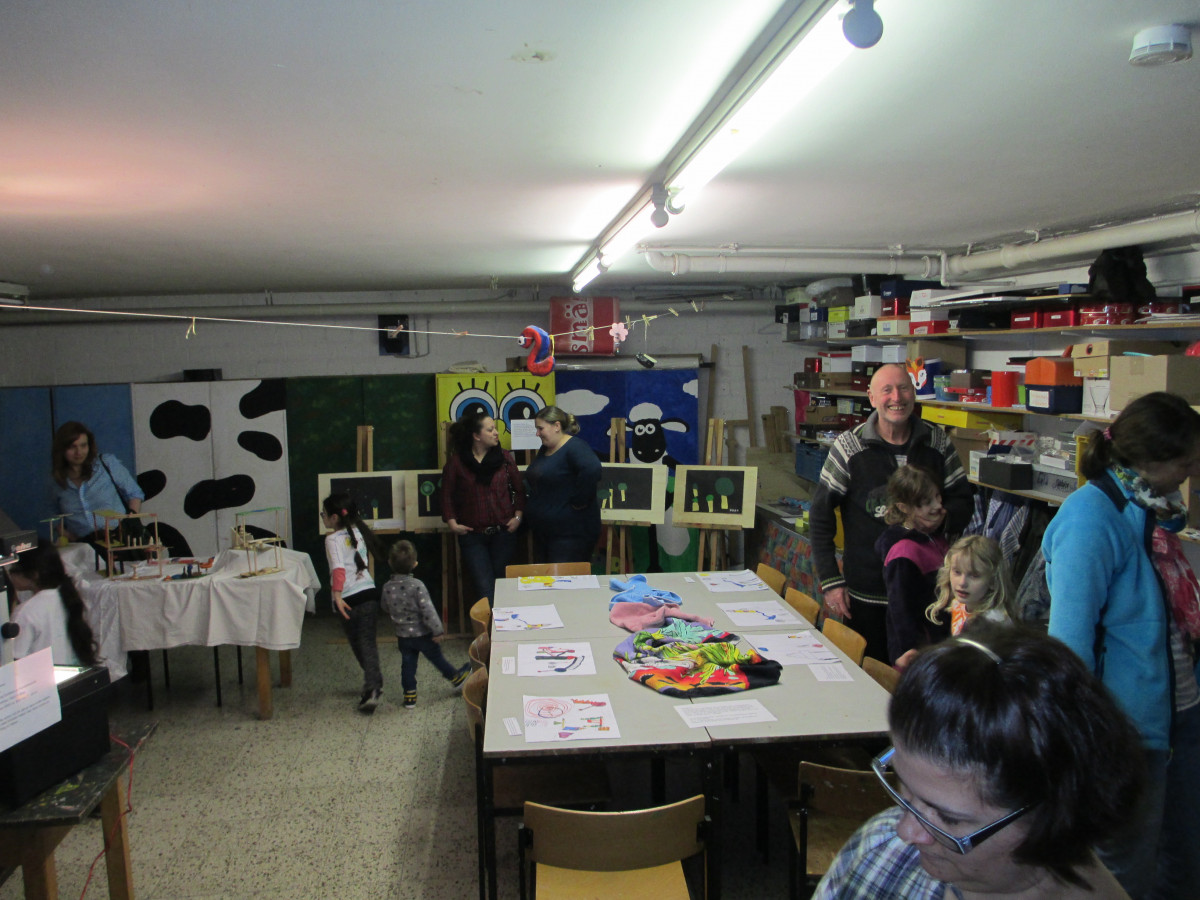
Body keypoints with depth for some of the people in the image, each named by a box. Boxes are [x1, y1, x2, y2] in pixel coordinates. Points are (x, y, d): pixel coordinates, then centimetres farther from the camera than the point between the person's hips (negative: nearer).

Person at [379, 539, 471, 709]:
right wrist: (438, 630, -16)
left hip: (402, 635, 3)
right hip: (422, 633, -3)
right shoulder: (417, 585, -24)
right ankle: (456, 678, 35)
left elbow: (386, 609, 7)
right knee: (437, 657, 16)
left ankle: (409, 695, 19)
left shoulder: (387, 587, -9)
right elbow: (427, 610, -24)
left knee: (408, 664, 14)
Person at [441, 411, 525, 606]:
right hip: (472, 534, -2)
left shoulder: (504, 457, 5)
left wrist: (517, 516, -1)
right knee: (485, 589, -7)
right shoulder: (456, 462, -1)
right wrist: (452, 522, -6)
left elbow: (518, 489, 10)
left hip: (503, 532, 2)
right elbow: (447, 494, 3)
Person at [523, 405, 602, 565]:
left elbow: (592, 469, -35)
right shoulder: (544, 449, 13)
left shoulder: (574, 448, -16)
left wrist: (579, 502, -27)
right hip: (542, 532, 10)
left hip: (571, 534, -10)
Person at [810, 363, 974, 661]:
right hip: (866, 592, -2)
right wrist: (830, 581, -8)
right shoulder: (849, 446, -7)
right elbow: (820, 514, -4)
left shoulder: (938, 443, 1)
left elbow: (963, 502, 9)